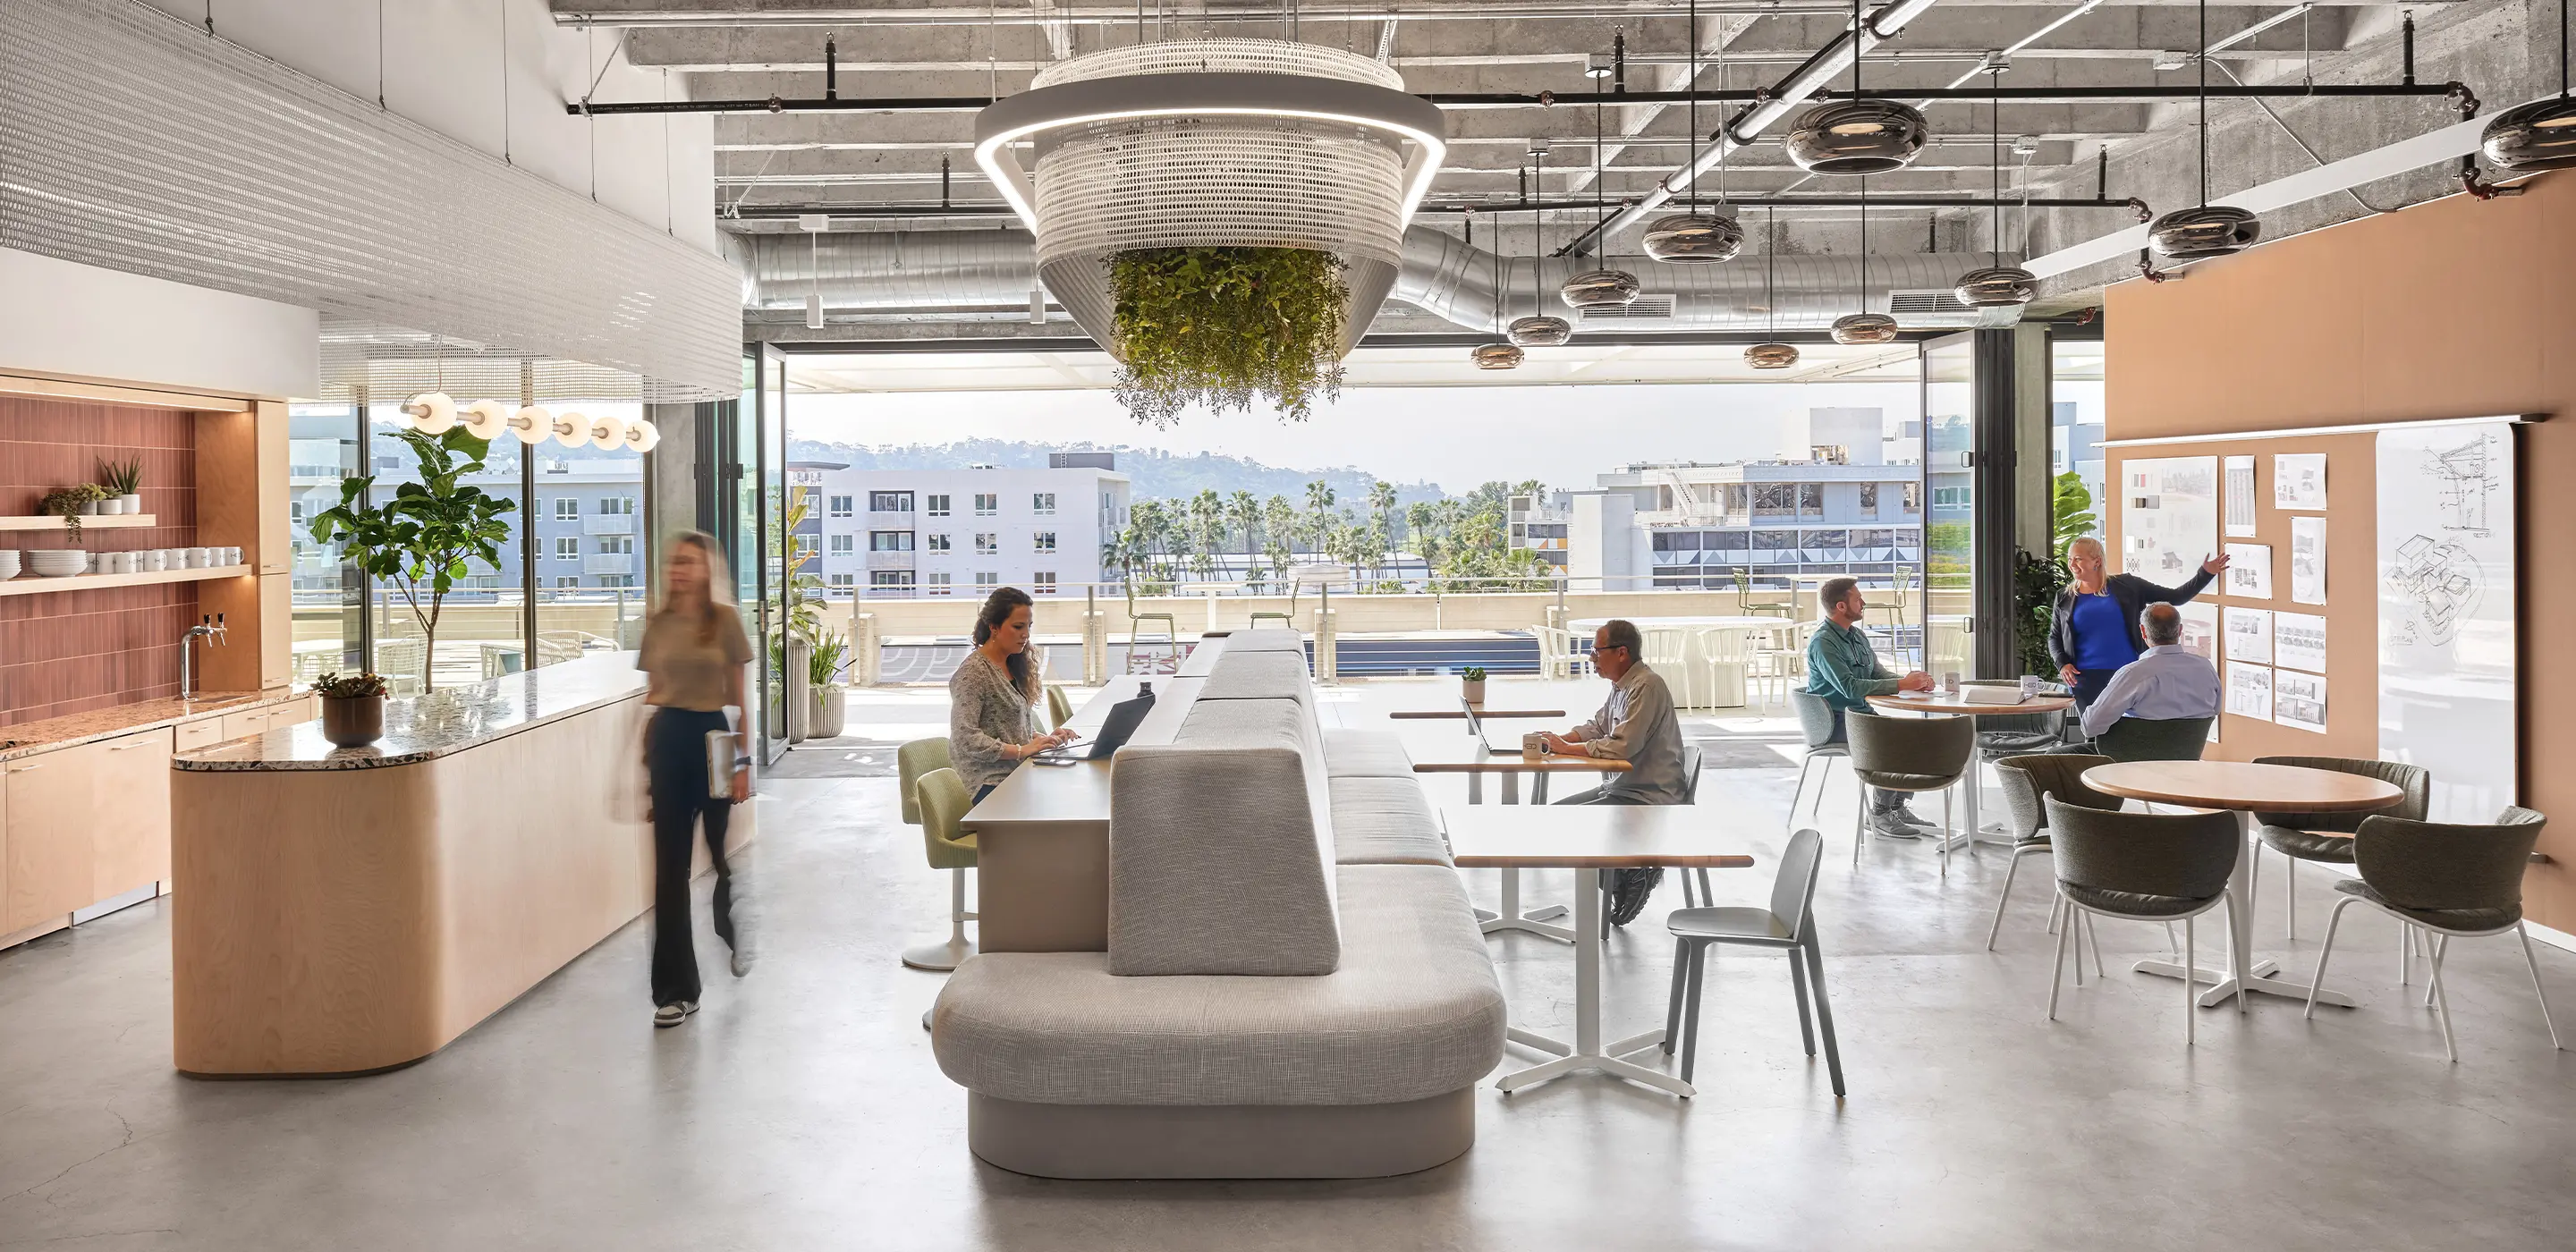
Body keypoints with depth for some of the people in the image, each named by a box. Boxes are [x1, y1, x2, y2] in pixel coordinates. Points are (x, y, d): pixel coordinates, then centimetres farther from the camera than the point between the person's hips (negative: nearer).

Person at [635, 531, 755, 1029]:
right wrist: (642, 759, 10)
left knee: (725, 851, 12)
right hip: (669, 739, 2)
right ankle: (677, 989, 8)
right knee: (671, 864, 2)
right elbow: (650, 693, 11)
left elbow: (739, 696, -2)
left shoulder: (726, 619, -3)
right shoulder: (656, 623, 5)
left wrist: (744, 761, -6)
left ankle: (736, 933, 46)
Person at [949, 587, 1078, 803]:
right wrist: (1021, 751, -18)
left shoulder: (1014, 666, 17)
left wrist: (1045, 739, 5)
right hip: (989, 783, -8)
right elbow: (965, 738, -17)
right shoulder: (973, 672, -9)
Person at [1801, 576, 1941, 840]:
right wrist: (1901, 685, -25)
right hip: (1834, 722, -9)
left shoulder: (1858, 635, 13)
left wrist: (1913, 680, -5)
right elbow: (1850, 687, -27)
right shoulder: (1823, 642, -17)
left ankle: (1897, 807, 5)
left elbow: (1879, 674, 15)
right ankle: (1880, 815, -17)